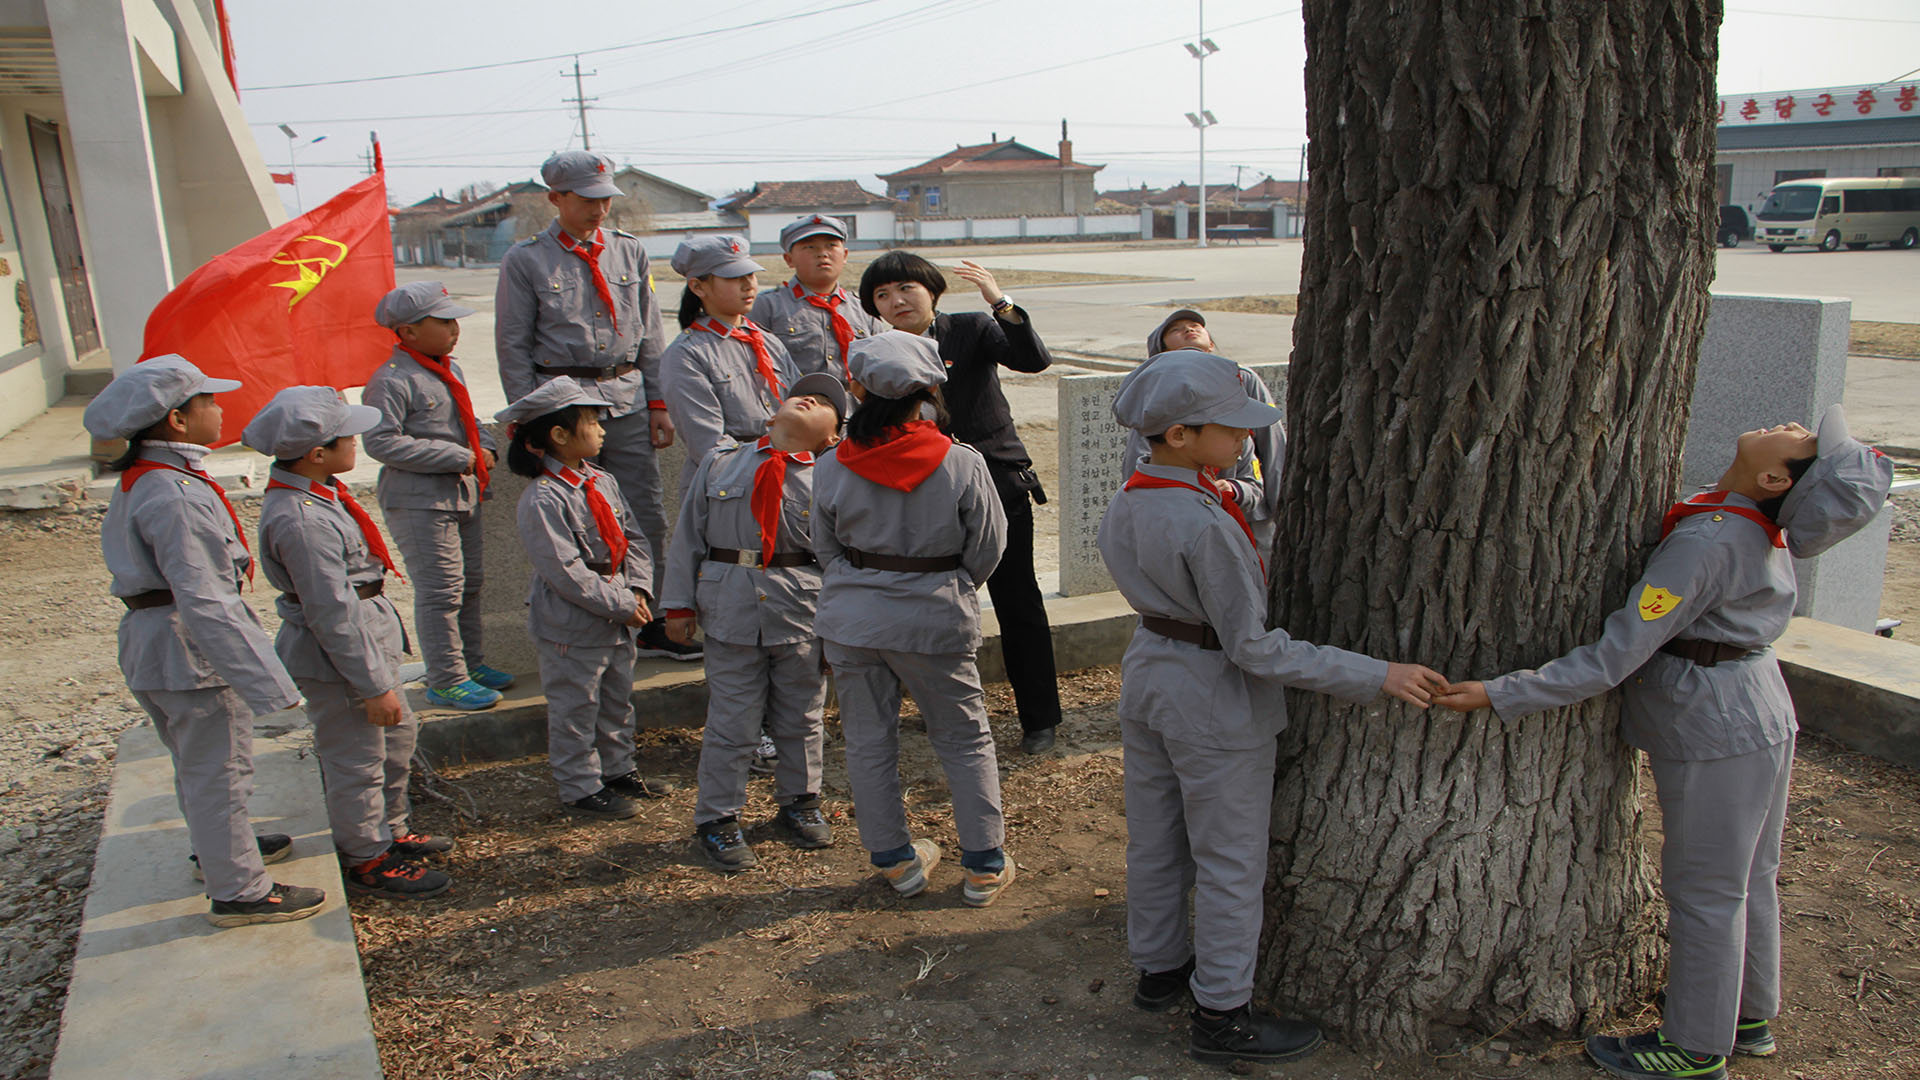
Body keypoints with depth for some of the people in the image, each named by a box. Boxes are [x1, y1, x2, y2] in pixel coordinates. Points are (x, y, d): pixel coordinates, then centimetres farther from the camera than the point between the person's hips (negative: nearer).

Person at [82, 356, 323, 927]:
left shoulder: (138, 480, 6)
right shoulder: (175, 498, -27)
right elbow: (205, 603, -31)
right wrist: (266, 682, -30)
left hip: (151, 639, 10)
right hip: (193, 649, -10)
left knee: (196, 763, 27)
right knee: (219, 771, 4)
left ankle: (218, 848, 48)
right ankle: (238, 891, 18)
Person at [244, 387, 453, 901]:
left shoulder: (318, 491, 3)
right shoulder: (301, 520, -28)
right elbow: (331, 613, -26)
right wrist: (373, 685, -20)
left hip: (369, 637, 11)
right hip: (336, 661, -11)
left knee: (398, 734, 23)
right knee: (356, 759, 6)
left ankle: (389, 831, 42)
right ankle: (367, 861, 24)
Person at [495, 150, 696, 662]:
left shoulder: (629, 250, 10)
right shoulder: (526, 260, 0)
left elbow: (650, 333, 13)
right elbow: (512, 346, 0)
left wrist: (657, 403, 8)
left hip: (628, 395, 4)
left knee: (646, 514, 6)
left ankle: (650, 624, 19)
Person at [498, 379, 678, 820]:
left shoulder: (602, 481, 5)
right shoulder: (543, 498, -21)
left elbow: (632, 538, 8)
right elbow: (566, 571, -24)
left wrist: (638, 590, -7)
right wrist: (622, 605, -19)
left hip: (618, 619, 8)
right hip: (571, 628, -8)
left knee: (617, 700, 21)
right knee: (575, 710, 6)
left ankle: (617, 770, 38)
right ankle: (581, 789, 21)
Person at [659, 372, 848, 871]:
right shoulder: (719, 465, 4)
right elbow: (688, 536, 7)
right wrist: (679, 604, 2)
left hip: (803, 611, 1)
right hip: (730, 608, 0)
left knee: (801, 718, 14)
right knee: (732, 722, 4)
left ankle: (798, 804, 34)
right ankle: (717, 821, 19)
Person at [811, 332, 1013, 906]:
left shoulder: (831, 468, -10)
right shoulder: (963, 465, -15)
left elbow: (826, 548, 3)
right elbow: (987, 546, -4)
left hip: (852, 620, 2)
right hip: (937, 621, -1)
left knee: (868, 739, 16)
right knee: (965, 739, 14)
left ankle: (894, 859, 28)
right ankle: (984, 865, 22)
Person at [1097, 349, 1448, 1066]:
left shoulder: (1123, 507, -2)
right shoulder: (1206, 524, -28)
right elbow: (1254, 646, -26)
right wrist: (1377, 675, -23)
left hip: (1147, 671, 8)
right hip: (1215, 696, -8)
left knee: (1154, 839, 21)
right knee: (1229, 861, 8)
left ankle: (1158, 966, 40)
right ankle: (1221, 1014, 21)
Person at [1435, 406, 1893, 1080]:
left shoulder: (1704, 544, -27)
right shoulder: (1767, 531, -3)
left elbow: (1612, 659, -29)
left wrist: (1498, 695, -27)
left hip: (1712, 733, -9)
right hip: (1763, 715, 9)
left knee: (1703, 890, 6)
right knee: (1749, 877, 21)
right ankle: (1748, 1014, 39)